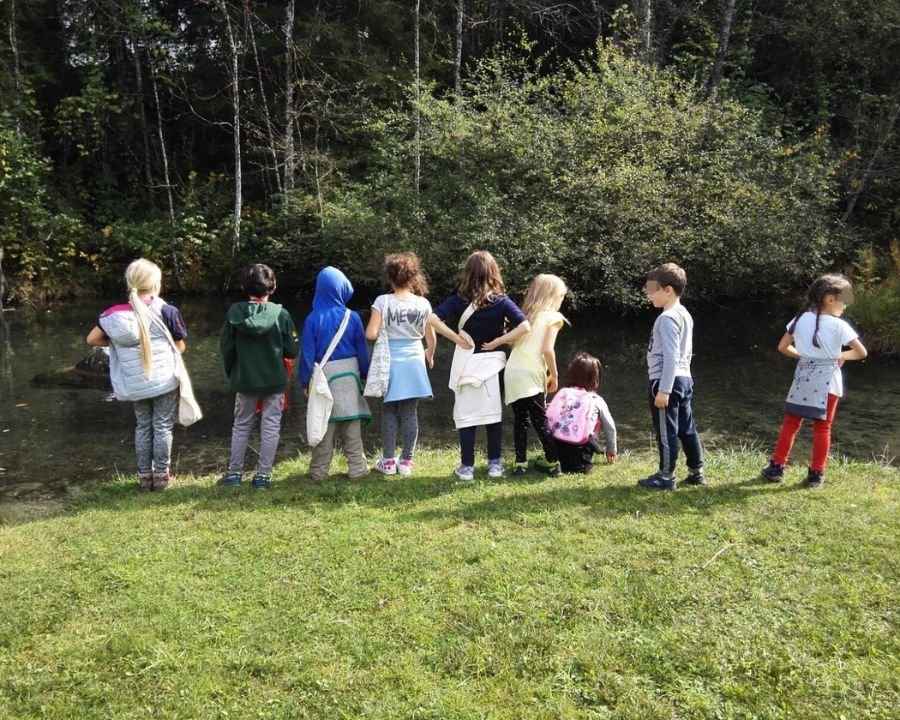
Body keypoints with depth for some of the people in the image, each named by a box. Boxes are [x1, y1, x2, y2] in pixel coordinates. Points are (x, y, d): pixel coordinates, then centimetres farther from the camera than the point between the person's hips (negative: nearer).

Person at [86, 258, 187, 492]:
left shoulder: (116, 314, -3)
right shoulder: (167, 311, -11)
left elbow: (92, 339, 2)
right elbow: (180, 347, -2)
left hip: (135, 384, 3)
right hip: (164, 380, -3)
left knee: (142, 427, 16)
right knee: (162, 427, 8)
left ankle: (144, 476, 22)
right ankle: (161, 475, 15)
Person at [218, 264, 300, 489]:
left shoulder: (235, 312, -8)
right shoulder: (281, 314, -12)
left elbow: (225, 347, -2)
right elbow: (292, 351, -8)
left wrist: (231, 374, 13)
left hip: (244, 380, 2)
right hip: (274, 381, -2)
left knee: (241, 426, 17)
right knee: (270, 428, 8)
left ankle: (234, 472, 21)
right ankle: (263, 475, 10)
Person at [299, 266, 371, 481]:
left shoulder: (313, 319, -10)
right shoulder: (352, 317, -7)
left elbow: (307, 353, -5)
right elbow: (361, 349, 1)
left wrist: (305, 381, 3)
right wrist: (365, 374, 13)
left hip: (323, 375, -1)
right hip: (349, 374, 1)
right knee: (352, 423, 9)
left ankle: (319, 471, 13)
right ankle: (356, 468, 14)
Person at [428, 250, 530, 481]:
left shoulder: (459, 300, -7)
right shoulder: (501, 301, -7)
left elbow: (433, 318, -19)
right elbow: (524, 326, -19)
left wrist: (456, 338, -12)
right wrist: (497, 342, -11)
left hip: (468, 363, -1)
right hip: (492, 363, 1)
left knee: (466, 415, 7)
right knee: (493, 414, 13)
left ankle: (467, 467, 11)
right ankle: (495, 464, 20)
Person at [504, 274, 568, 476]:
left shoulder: (526, 314, 21)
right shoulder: (553, 317, 3)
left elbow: (515, 343, 13)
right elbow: (547, 349, -10)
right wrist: (554, 375, 1)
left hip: (511, 372, 5)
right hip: (531, 375, -5)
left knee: (520, 419, 12)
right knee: (540, 419, 2)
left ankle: (520, 463, 10)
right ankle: (552, 462, 8)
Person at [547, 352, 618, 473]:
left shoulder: (562, 393, 17)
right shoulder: (597, 401, 13)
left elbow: (548, 419, 15)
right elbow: (610, 427, 24)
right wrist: (612, 450, 42)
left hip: (555, 444, 3)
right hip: (580, 449, -3)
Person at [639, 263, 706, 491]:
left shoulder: (667, 318, -16)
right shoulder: (684, 315, 14)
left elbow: (670, 357, -21)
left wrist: (664, 389, -22)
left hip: (667, 381, -10)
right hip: (684, 378, 10)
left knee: (666, 431, -1)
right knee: (687, 429, 15)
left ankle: (666, 477, 6)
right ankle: (696, 472, 23)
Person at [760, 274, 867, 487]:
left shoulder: (801, 319, -1)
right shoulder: (839, 325, -11)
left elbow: (782, 347, 4)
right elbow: (862, 353, -8)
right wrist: (842, 356, 9)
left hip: (803, 378, 3)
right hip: (827, 380, -3)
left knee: (790, 424, 10)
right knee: (822, 428, 6)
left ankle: (776, 467, 13)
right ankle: (816, 474, 10)